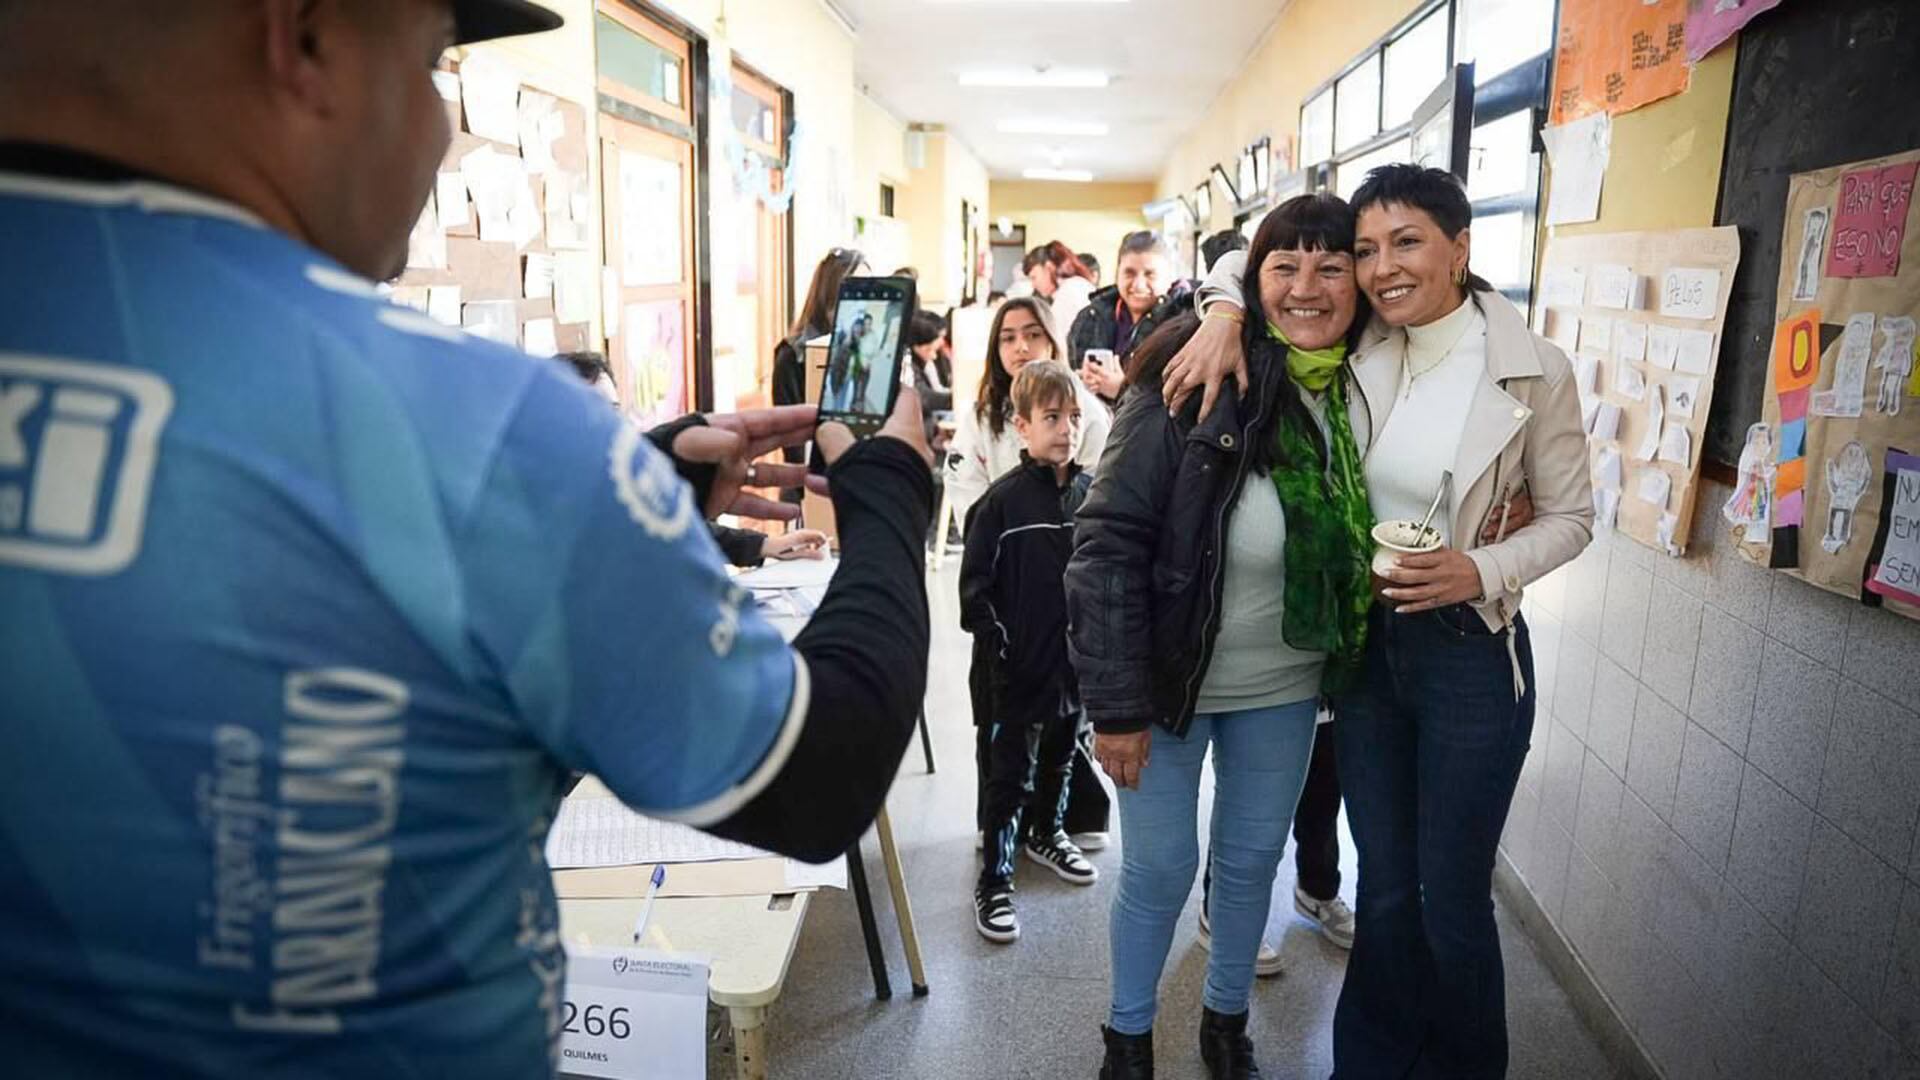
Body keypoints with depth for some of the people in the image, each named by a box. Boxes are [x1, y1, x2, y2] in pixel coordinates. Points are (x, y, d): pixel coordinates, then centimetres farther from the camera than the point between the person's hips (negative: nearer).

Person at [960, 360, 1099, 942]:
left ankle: (1046, 833, 47)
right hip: (1023, 666, -5)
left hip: (1079, 660, 5)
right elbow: (975, 583, -9)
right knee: (1011, 775, 3)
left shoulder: (1092, 494, 2)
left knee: (1061, 758, 23)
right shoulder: (1003, 500, -12)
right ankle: (993, 883, 14)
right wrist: (996, 640, -13)